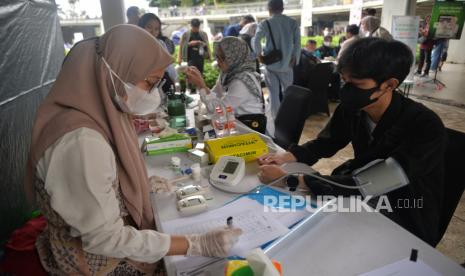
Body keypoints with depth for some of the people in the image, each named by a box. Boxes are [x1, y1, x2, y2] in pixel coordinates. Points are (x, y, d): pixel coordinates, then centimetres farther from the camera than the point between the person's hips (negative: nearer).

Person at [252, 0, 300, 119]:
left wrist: (259, 55, -3)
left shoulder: (265, 23, -2)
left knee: (274, 93, 7)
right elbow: (297, 42, -2)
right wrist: (295, 58, 1)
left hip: (271, 63, -2)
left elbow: (255, 40, -15)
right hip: (287, 64, 2)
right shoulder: (293, 22, 5)